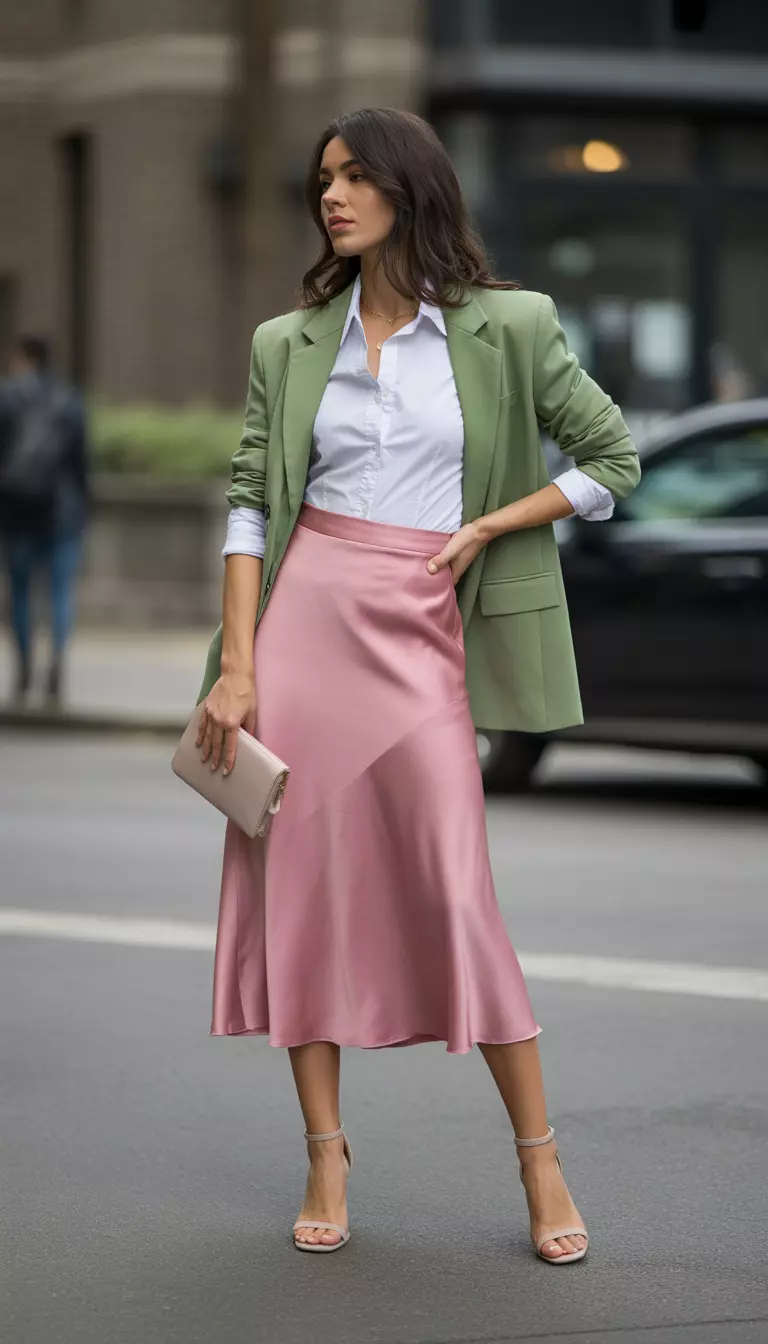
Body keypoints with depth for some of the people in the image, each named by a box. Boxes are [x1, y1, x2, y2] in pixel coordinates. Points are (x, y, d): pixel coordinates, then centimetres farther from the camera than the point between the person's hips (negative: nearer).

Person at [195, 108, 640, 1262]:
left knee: (458, 899, -6)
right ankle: (326, 1156, 12)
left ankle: (539, 1159, 6)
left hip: (423, 635, -3)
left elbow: (614, 460, 7)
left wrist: (486, 527, -2)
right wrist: (236, 667, -5)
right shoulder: (289, 345, 9)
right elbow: (249, 503, 4)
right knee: (296, 884, 2)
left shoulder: (508, 330, 2)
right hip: (304, 615, 3)